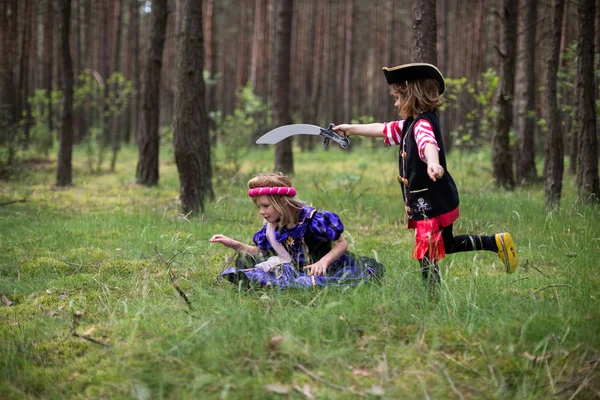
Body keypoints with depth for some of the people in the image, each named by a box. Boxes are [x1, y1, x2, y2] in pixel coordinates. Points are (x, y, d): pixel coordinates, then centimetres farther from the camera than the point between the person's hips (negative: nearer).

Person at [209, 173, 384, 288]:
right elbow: (261, 252, 15)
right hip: (294, 269, 5)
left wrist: (324, 261, -29)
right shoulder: (272, 227, 0)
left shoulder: (311, 219, -17)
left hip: (319, 269, -5)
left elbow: (342, 244, -11)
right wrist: (234, 244, 4)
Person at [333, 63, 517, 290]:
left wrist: (433, 163, -63)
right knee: (446, 245, 23)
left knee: (426, 252, -6)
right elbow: (383, 129, 27)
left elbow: (428, 143, -43)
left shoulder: (423, 124, -20)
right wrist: (351, 129, 34)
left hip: (432, 201, -11)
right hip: (425, 201, 11)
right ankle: (496, 243, 24)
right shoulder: (409, 124, 12)